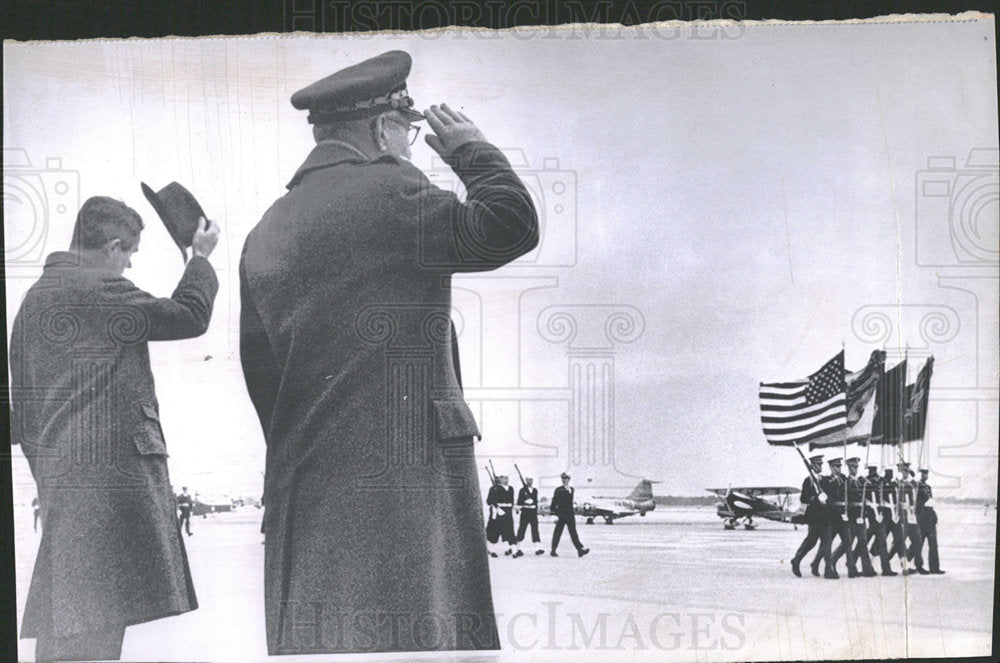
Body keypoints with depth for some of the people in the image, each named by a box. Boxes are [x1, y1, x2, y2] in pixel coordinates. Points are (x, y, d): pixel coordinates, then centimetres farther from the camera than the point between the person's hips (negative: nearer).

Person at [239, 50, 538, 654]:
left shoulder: (266, 230, 16)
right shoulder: (389, 193, -7)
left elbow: (258, 370, 17)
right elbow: (511, 226, -13)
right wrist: (471, 148, 4)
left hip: (303, 484, 8)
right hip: (404, 474, -7)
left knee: (315, 637, 11)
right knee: (416, 630, -2)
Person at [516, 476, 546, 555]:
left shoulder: (535, 490, 12)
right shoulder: (522, 490, -1)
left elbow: (536, 501, 16)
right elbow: (519, 501, -3)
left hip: (533, 512, 3)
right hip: (525, 512, -3)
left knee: (535, 529, -3)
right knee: (522, 529, 2)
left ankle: (538, 548, -8)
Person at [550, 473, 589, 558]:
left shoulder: (571, 489, 13)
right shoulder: (559, 490, -5)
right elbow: (554, 502, -5)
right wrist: (554, 513, -9)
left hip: (570, 514, 5)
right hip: (561, 514, -5)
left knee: (573, 532, -1)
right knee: (558, 532, 2)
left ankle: (580, 549, -8)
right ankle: (553, 550, 12)